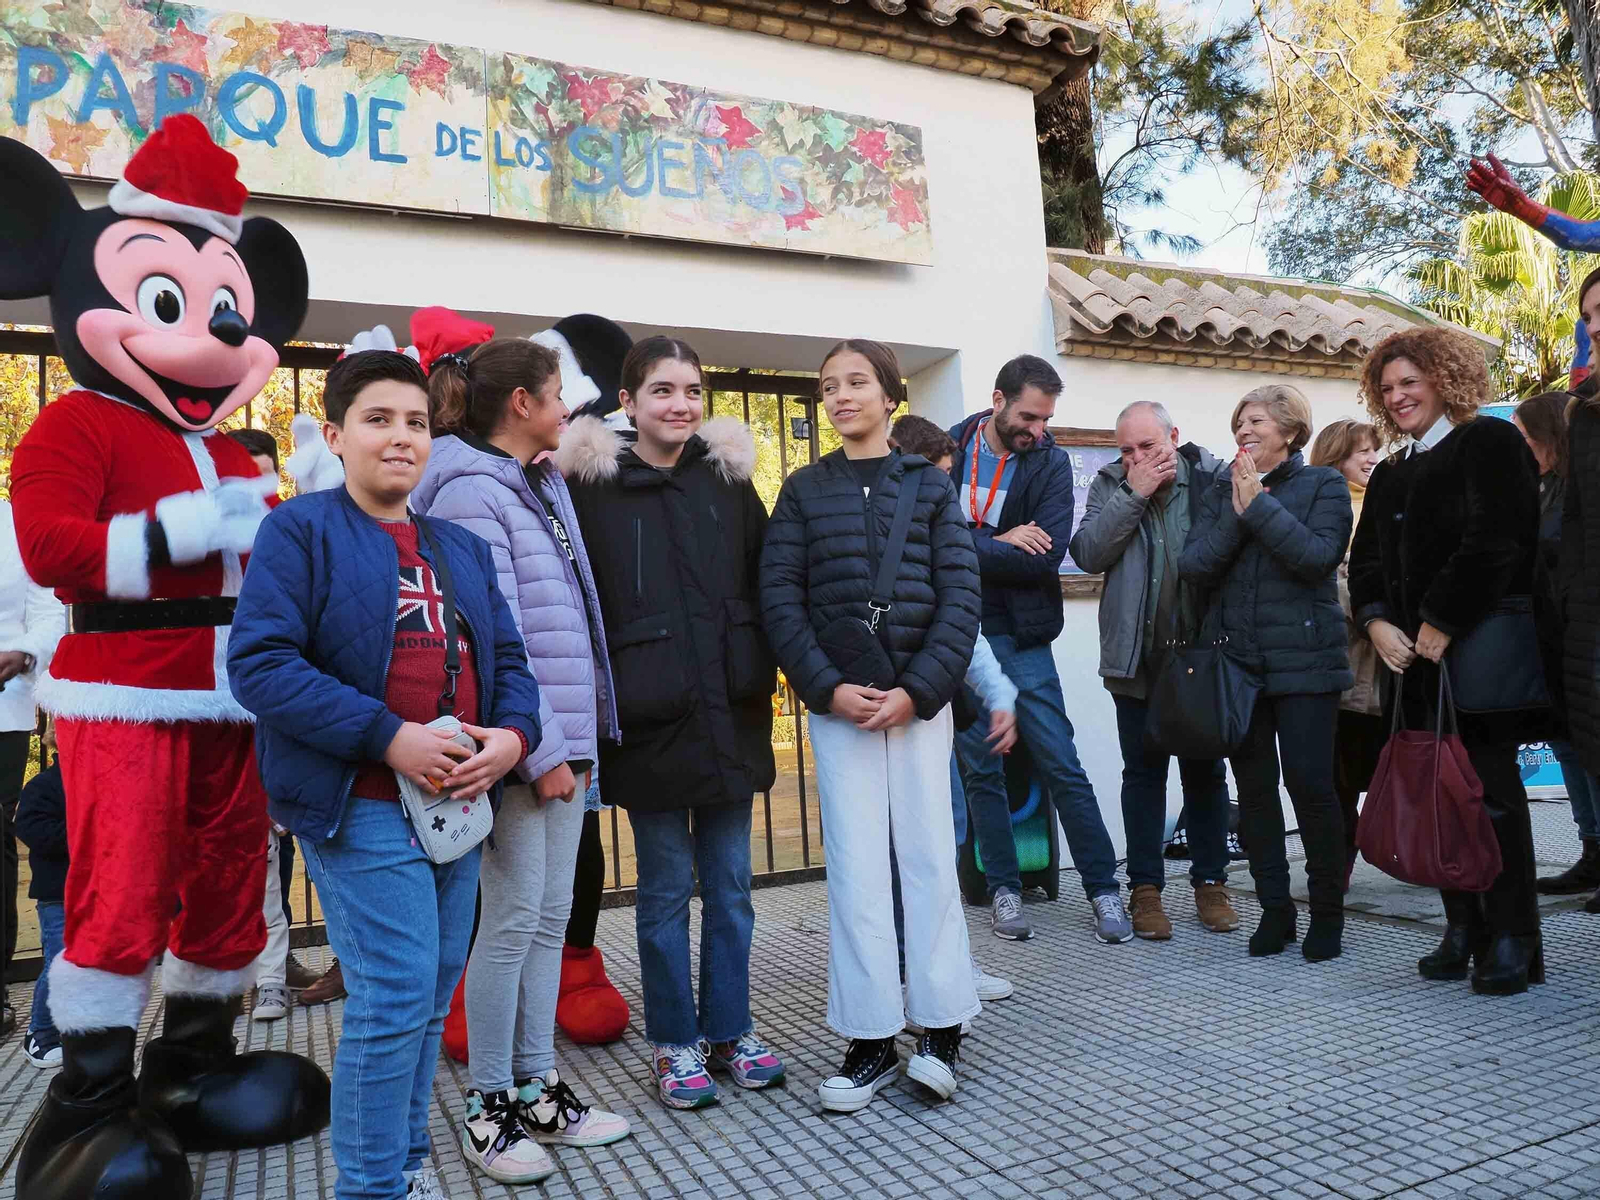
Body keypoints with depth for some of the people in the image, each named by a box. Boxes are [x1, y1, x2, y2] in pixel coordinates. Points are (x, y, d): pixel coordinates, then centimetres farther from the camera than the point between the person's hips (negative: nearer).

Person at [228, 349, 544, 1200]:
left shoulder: (462, 548, 16)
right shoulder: (301, 530, -4)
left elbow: (509, 659, 14)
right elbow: (257, 662, -15)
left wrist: (513, 734, -7)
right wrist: (388, 737, -20)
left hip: (457, 802, 7)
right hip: (362, 807, -6)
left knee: (430, 996, 14)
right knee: (396, 995, -6)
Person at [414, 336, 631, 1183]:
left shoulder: (544, 487, 16)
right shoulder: (471, 492, -11)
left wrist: (578, 737, 12)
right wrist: (541, 749, -18)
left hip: (563, 736, 8)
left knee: (551, 916, 12)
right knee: (513, 918, 0)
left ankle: (537, 1088, 24)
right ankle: (489, 1107, 16)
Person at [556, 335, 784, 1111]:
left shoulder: (728, 477, 8)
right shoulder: (593, 487, -3)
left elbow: (765, 581, 12)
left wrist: (762, 671, 3)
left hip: (731, 715, 4)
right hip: (650, 719, -3)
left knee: (730, 883, 12)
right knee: (666, 887, 8)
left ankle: (729, 1031, 28)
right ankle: (674, 1043, 24)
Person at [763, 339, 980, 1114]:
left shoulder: (929, 485, 6)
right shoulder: (804, 491, 8)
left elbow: (961, 595, -1)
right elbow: (780, 599, 1)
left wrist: (918, 689, -11)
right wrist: (827, 688, -11)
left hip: (921, 697, 0)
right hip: (837, 703, 1)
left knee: (928, 857, 3)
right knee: (855, 867, 3)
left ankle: (940, 1028, 16)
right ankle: (870, 1041, 12)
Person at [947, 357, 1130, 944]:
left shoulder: (1050, 462, -2)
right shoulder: (948, 450, 1)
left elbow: (1046, 557, -14)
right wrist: (999, 544, -15)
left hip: (1019, 636, -1)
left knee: (1062, 766, 1)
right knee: (980, 770, 9)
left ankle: (1103, 889, 14)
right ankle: (1004, 890, 22)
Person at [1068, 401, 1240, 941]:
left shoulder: (1211, 477, -1)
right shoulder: (1110, 485, 3)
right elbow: (1087, 552, -12)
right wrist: (1133, 494, -15)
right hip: (1137, 656, 1)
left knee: (1205, 771, 11)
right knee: (1143, 772, 8)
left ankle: (1210, 882, 24)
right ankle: (1146, 888, 16)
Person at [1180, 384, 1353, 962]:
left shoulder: (1323, 485, 3)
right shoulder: (1220, 491, 12)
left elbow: (1318, 557, -15)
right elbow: (1193, 566, 0)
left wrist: (1260, 505, -13)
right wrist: (1237, 513, -10)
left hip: (1303, 660, -3)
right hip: (1236, 661, 4)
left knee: (1311, 784, -4)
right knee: (1254, 789, 7)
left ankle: (1327, 912, 13)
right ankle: (1274, 908, 19)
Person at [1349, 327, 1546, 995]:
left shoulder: (1489, 442, -1)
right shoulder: (1389, 475, 21)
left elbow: (1494, 540, -14)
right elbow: (1366, 561, 16)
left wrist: (1440, 625, -16)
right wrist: (1378, 623, -2)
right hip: (1414, 659, 6)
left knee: (1492, 793, -5)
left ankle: (1511, 941, 2)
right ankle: (1463, 930, 13)